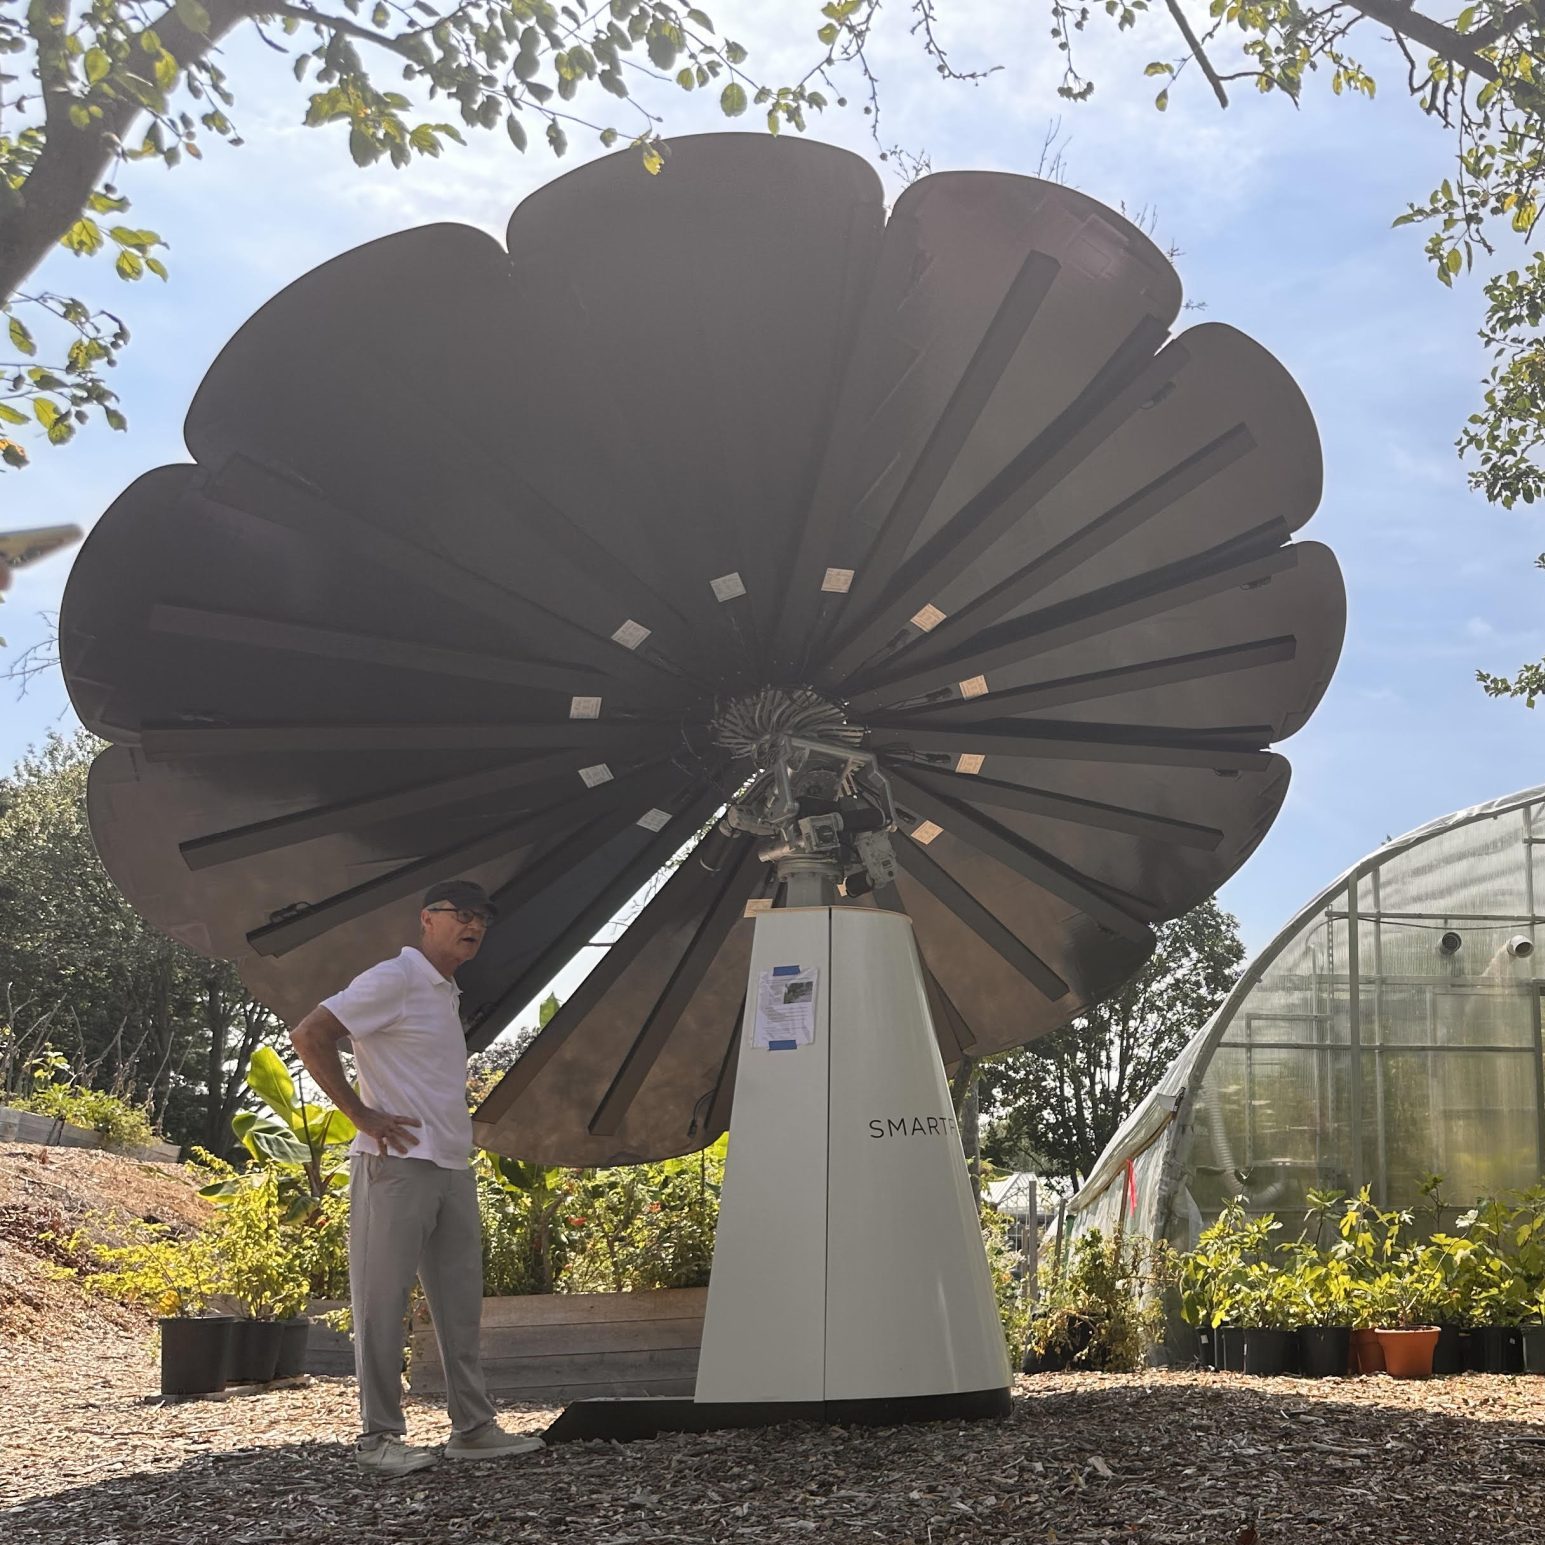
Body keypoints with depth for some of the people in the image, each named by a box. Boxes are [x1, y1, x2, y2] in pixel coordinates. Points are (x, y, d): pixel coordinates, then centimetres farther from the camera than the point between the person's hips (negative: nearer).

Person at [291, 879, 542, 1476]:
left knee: (461, 1304, 11)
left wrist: (458, 1137, 16)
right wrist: (362, 1114, -16)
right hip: (397, 1164, -9)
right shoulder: (394, 979, -9)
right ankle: (380, 1436, 4)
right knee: (382, 1302, -2)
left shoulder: (447, 995, 19)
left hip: (452, 1168, 9)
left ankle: (473, 1427, 17)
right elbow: (309, 1035, -16)